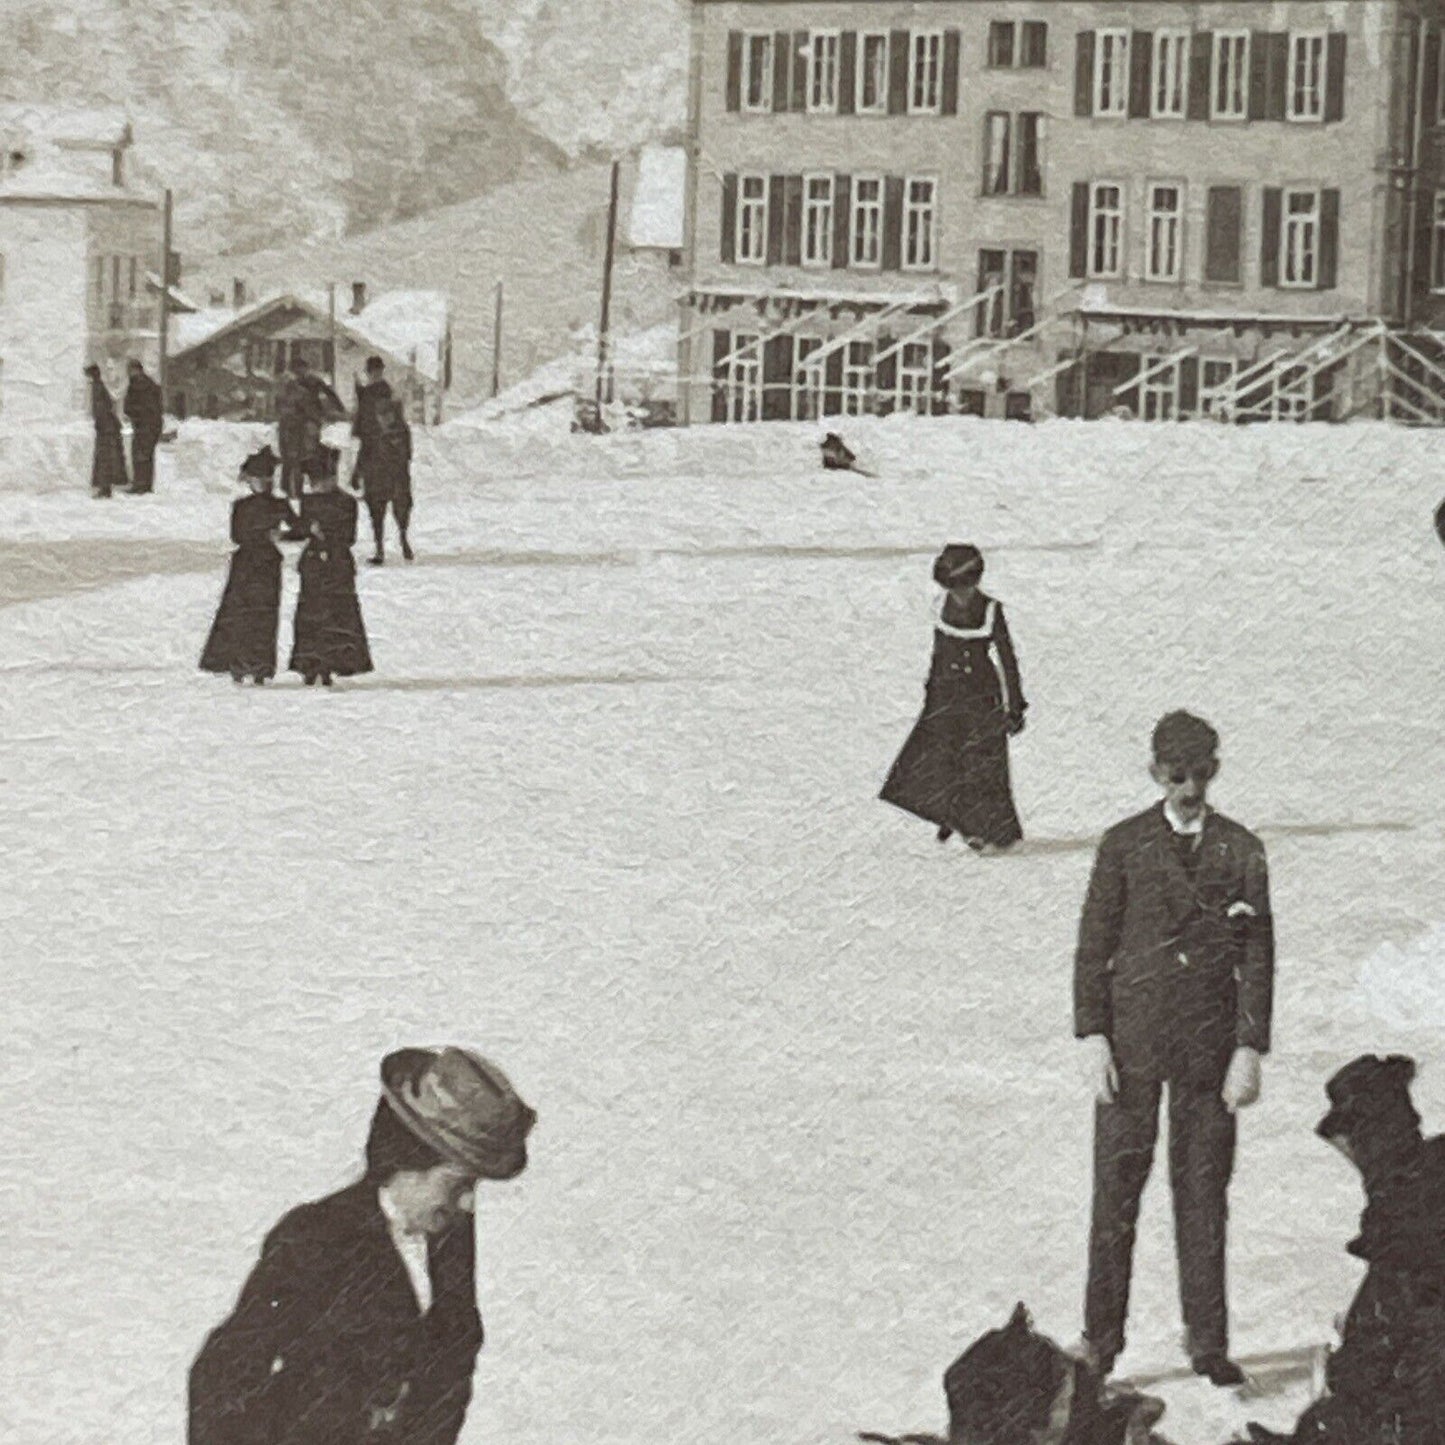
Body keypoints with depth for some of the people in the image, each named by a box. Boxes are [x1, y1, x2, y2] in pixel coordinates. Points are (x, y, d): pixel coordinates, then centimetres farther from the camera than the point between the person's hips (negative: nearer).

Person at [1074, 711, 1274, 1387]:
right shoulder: (1124, 846, 3)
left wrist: (1250, 1049, -3)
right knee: (1116, 1192, 0)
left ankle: (1208, 1344, 12)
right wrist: (1093, 1037, -6)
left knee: (1205, 1198, 4)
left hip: (1209, 1046, 1)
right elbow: (1093, 946, 3)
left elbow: (1258, 958, 5)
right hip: (1132, 1040, -1)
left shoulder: (1241, 852, 5)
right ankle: (1101, 1343, 6)